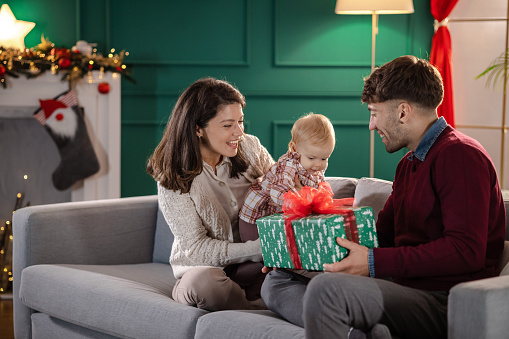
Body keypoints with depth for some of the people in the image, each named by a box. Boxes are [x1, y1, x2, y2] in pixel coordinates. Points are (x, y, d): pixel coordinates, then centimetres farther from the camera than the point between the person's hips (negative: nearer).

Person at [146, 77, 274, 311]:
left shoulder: (250, 149, -1)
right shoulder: (174, 179, -11)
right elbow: (197, 249, -15)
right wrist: (259, 249, -27)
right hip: (203, 270, -2)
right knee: (204, 280, -39)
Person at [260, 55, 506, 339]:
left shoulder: (460, 156, -10)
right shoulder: (409, 164, 23)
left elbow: (467, 251, -20)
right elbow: (381, 234, 23)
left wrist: (374, 263, -22)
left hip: (445, 302, -10)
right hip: (406, 288, 11)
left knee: (326, 288, -32)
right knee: (276, 283, 2)